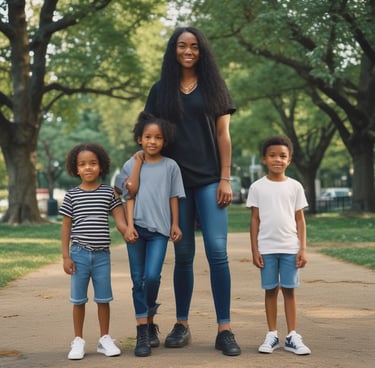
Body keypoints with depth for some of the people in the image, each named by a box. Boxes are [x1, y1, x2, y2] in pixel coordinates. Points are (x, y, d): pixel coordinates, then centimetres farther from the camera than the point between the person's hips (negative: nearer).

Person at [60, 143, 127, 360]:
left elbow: (120, 219, -1)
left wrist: (128, 233, -21)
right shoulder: (71, 195, 1)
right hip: (79, 254, 0)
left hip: (102, 254, 0)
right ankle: (79, 341, 17)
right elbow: (66, 227, 2)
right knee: (78, 299, 7)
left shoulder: (109, 193, 2)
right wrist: (65, 256, -2)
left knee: (103, 298, 8)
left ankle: (105, 339, 20)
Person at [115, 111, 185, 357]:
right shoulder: (131, 165, 5)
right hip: (137, 228, 1)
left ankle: (149, 317, 14)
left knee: (152, 276, -13)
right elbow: (130, 197, 3)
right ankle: (144, 332, 7)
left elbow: (174, 197, 8)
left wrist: (175, 224, 4)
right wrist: (129, 225, -4)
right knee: (138, 280, 2)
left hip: (159, 229, -1)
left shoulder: (170, 166, 5)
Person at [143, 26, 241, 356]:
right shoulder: (161, 90, 10)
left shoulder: (213, 87, 8)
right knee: (183, 254, 5)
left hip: (209, 180, -1)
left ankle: (224, 330, -8)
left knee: (217, 251, -10)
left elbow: (223, 135, 4)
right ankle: (182, 325, 15)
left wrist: (225, 179, -4)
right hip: (175, 180, 1)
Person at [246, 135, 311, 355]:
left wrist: (303, 248, -1)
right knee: (271, 290, 5)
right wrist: (255, 250, -1)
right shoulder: (257, 187, 2)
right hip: (267, 248, 0)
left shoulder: (295, 186, 4)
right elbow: (255, 219, 4)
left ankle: (292, 336, 7)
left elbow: (300, 219, 5)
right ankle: (272, 335, 12)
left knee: (289, 290, 3)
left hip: (290, 248, 0)